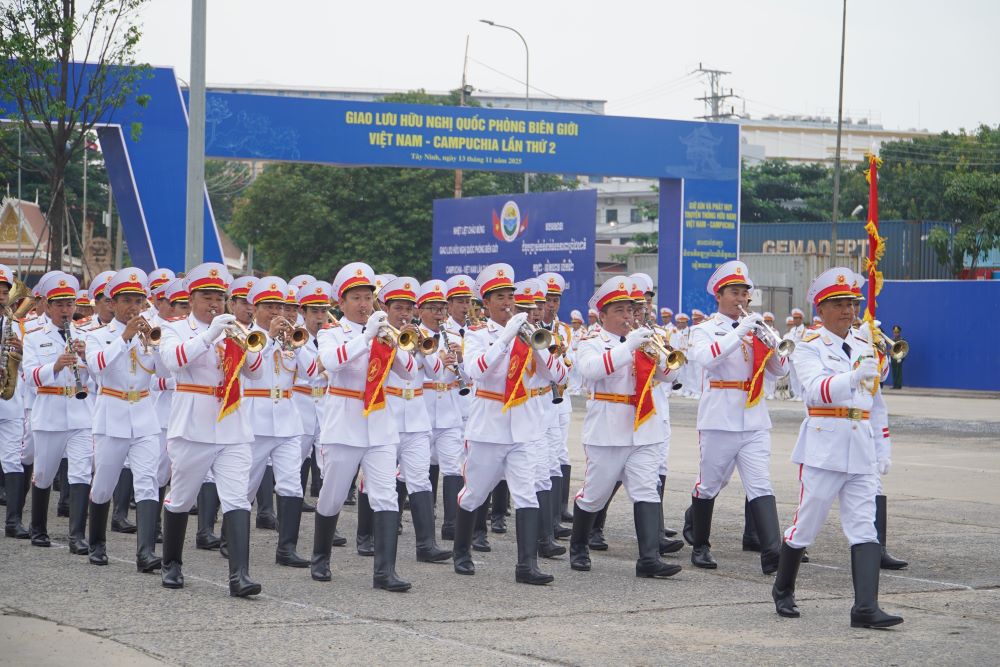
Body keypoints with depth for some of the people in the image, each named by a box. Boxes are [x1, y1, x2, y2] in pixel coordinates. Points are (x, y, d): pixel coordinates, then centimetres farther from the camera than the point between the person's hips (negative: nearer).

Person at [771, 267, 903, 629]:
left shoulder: (863, 347, 13)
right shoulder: (809, 347, -5)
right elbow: (816, 389, -24)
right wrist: (854, 377, -38)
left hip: (861, 447, 5)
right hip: (824, 445, -5)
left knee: (865, 528, -5)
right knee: (807, 524, 3)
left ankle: (866, 607, -11)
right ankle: (783, 591, 26)